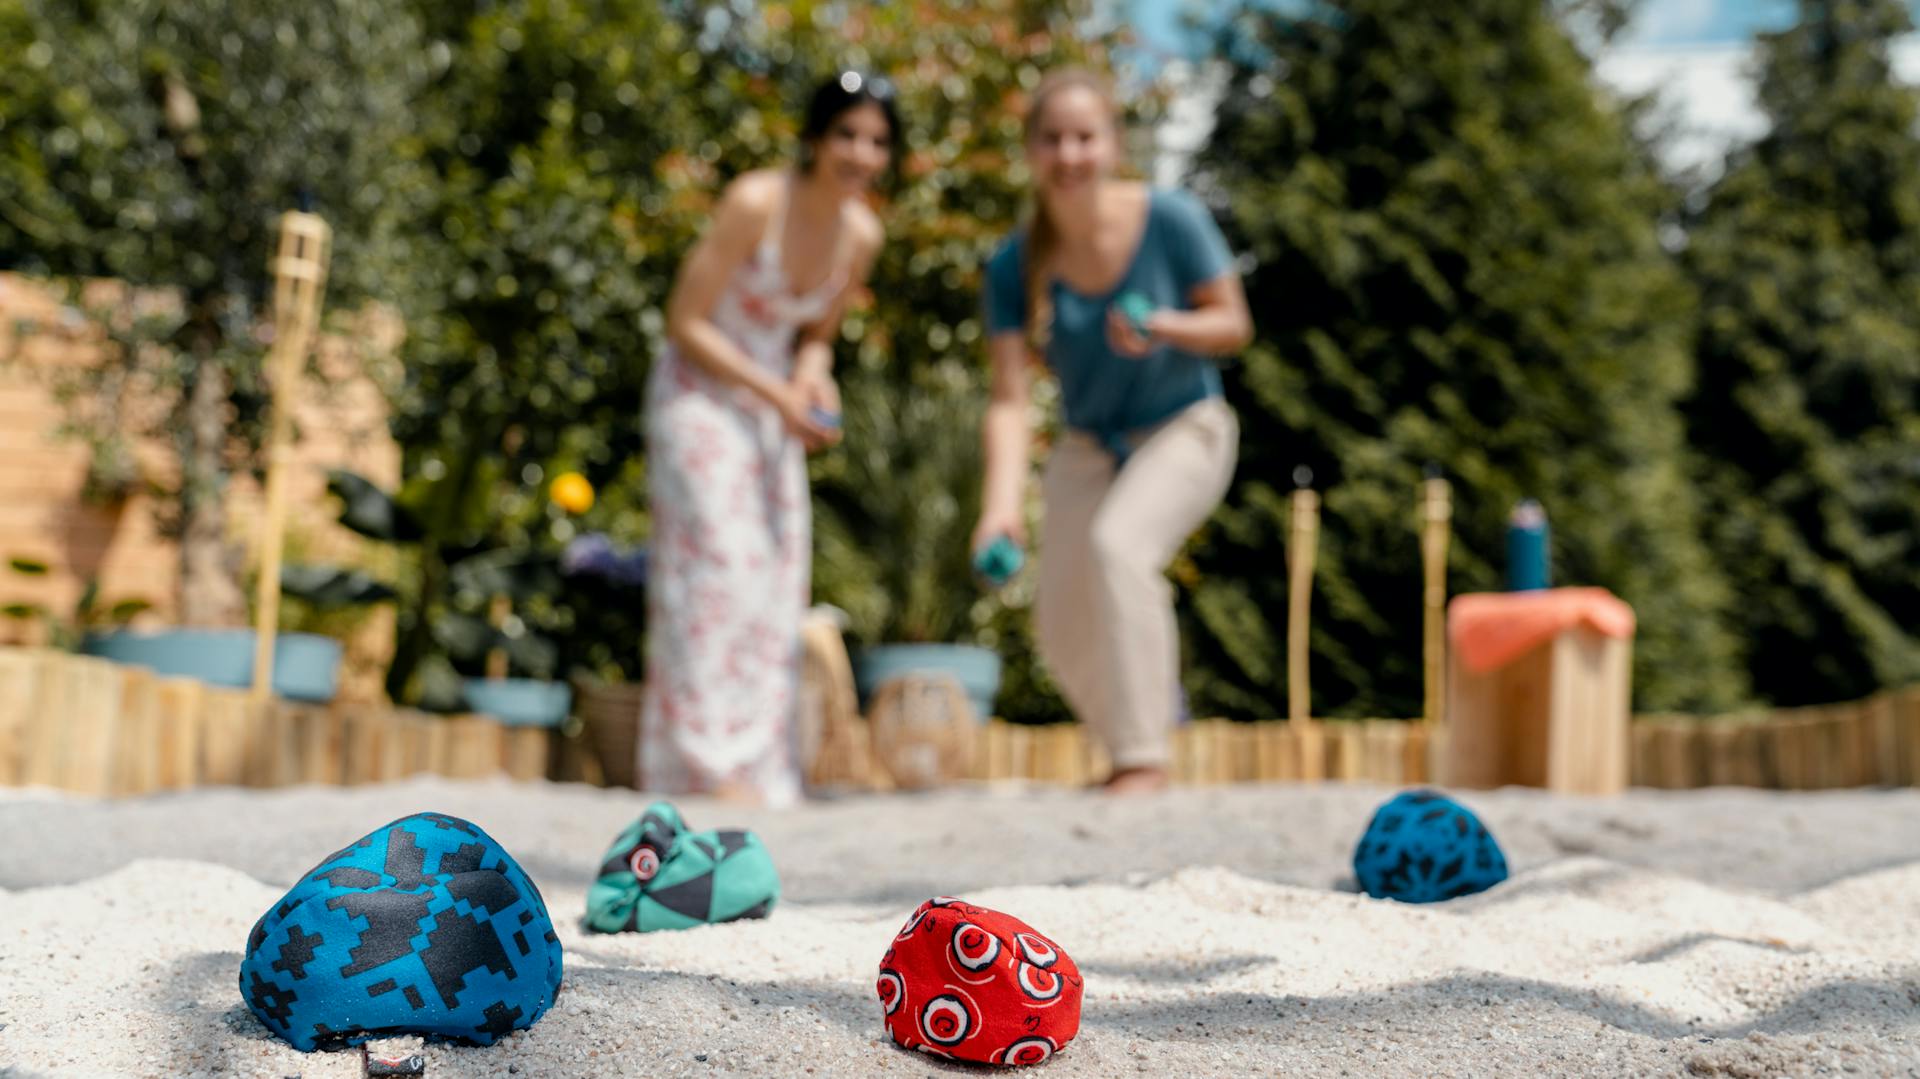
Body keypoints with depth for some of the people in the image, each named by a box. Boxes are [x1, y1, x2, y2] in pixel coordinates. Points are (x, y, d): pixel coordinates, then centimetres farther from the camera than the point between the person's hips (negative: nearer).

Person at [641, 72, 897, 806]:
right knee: (720, 562, -15)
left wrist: (814, 376, -10)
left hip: (772, 410, 7)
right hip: (700, 394, -7)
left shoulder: (862, 236, -1)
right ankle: (712, 763, -11)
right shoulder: (754, 204, -20)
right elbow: (686, 322, -17)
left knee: (778, 580, 5)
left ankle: (760, 772, 12)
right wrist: (777, 393, -21)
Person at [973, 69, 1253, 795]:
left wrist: (1164, 327, -30)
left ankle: (1145, 757, -24)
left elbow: (1233, 326, -8)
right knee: (1062, 631, -1)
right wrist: (1002, 501, -34)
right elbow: (1009, 399, -18)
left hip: (1184, 429, -3)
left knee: (1117, 544, -32)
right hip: (1089, 444, 4)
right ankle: (1136, 751, 28)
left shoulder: (1170, 220, -18)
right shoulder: (1016, 265, -14)